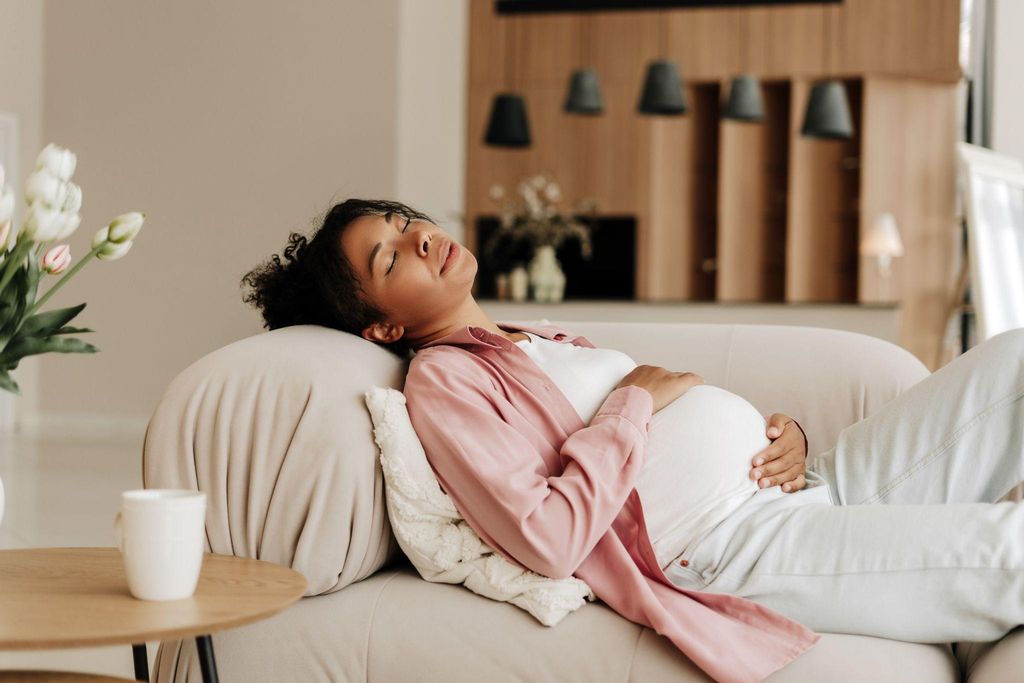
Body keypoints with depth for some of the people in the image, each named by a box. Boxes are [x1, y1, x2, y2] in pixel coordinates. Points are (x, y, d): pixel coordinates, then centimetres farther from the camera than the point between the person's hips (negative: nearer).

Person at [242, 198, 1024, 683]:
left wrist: (785, 431, 2)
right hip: (740, 544, -9)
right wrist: (636, 400, -11)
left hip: (816, 480, 9)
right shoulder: (444, 382, -4)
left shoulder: (548, 341, 23)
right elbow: (547, 538, -20)